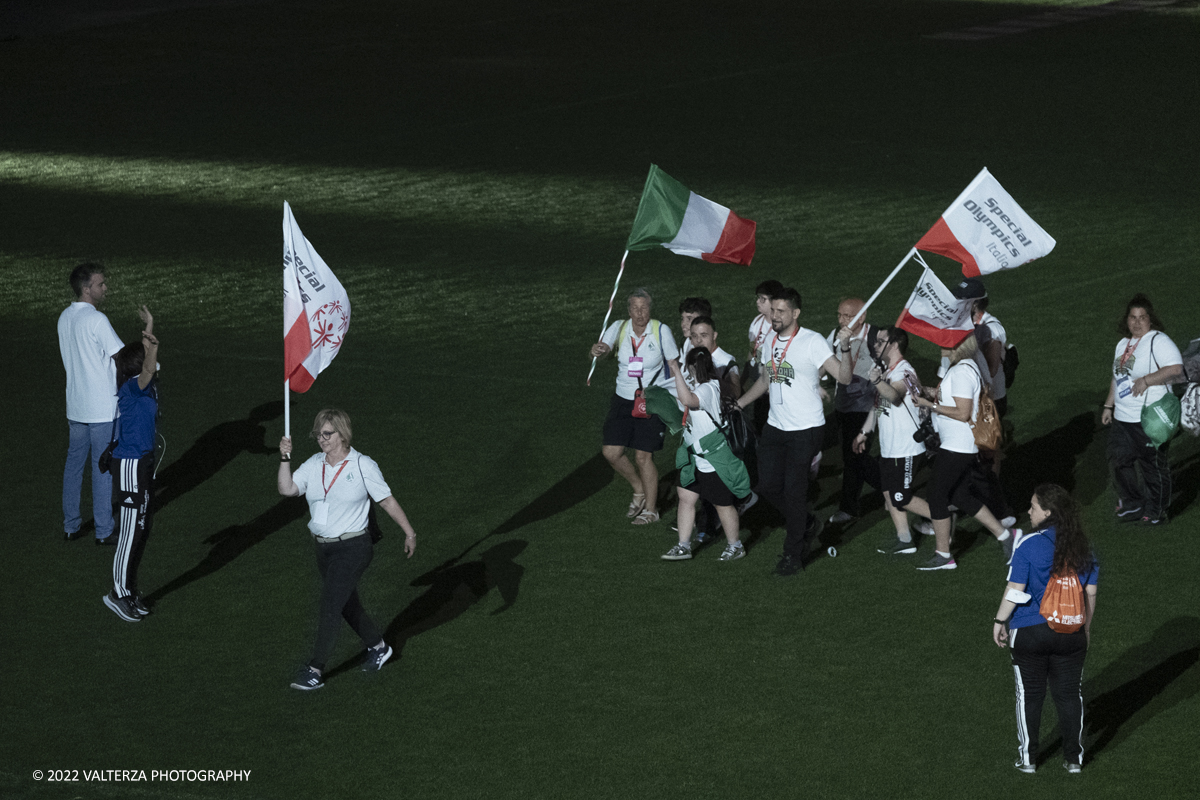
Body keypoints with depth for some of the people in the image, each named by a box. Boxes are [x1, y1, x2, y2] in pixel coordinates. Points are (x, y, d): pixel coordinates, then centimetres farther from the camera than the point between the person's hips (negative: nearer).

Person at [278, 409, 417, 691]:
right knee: (347, 604, 18)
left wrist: (409, 533, -1)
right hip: (323, 546, 6)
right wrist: (285, 459, -18)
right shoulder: (314, 465, 4)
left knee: (330, 606, -11)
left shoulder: (362, 466, -9)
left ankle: (315, 670, -7)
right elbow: (287, 489, -7)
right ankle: (378, 647, 40)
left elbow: (388, 501, -4)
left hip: (353, 548, -6)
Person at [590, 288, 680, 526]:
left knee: (643, 456, -4)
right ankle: (639, 490, 26)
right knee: (611, 452, -1)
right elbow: (603, 348, -21)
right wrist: (597, 351, -46)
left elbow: (675, 364, -2)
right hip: (623, 399, 4)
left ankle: (651, 509, 15)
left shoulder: (661, 330, -10)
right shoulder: (619, 328, -5)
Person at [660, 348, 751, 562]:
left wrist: (676, 371, -41)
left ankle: (735, 545, 24)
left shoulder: (708, 389, -25)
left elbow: (687, 399, -46)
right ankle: (684, 546, 15)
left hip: (715, 459, -9)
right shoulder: (693, 384, 4)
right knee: (686, 497, 7)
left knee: (723, 503, 7)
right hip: (695, 456, 9)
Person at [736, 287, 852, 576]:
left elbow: (844, 377, -20)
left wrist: (845, 347, -35)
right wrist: (738, 404, 17)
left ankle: (793, 555, 9)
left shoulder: (812, 342, -14)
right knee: (768, 486, 7)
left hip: (806, 430, -7)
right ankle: (806, 524, 32)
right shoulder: (770, 342, 7)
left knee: (794, 490, -4)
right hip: (775, 427, 7)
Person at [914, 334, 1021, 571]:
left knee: (936, 495, 0)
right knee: (960, 497, 17)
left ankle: (943, 556, 7)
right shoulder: (968, 367, 11)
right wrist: (932, 395, 9)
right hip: (964, 445, 10)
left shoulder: (961, 372, -21)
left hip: (957, 447, -10)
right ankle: (1005, 535, 19)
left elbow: (963, 413, -24)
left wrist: (931, 405, -18)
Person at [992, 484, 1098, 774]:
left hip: (1029, 631, -3)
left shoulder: (1029, 545, -13)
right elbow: (1090, 593, 5)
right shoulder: (1082, 546, 1)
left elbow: (1015, 590, -13)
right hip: (1071, 631, 3)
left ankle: (1027, 758, 15)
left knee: (1029, 695, 9)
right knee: (1070, 695, 12)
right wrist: (1086, 626, 18)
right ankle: (1074, 758, 16)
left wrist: (1000, 621, -1)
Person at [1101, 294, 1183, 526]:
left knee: (1154, 466, 2)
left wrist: (1146, 380, -25)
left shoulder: (1158, 341, -12)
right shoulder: (1123, 344, 16)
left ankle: (1156, 513, 14)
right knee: (1119, 461, 11)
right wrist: (1109, 405, 23)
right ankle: (1132, 505, 27)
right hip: (1122, 418, 8)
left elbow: (1175, 368, -25)